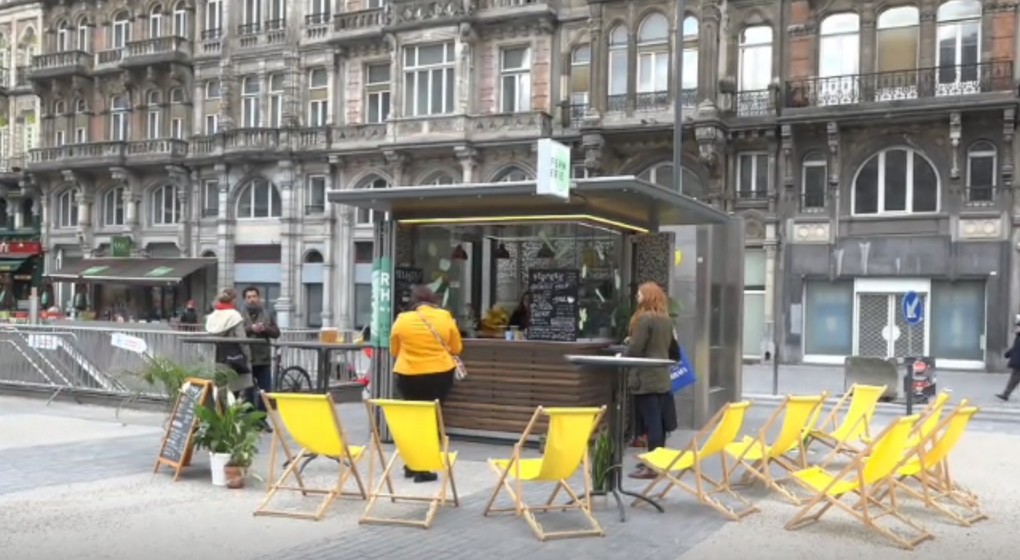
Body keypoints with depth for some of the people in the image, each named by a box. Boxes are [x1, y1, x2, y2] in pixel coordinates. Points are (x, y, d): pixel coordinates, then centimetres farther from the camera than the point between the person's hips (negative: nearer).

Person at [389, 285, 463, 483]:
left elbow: (394, 351, 7)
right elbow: (457, 348, 6)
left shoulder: (402, 320, -4)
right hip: (440, 375, -1)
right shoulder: (445, 317, -4)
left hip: (409, 377, 1)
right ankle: (421, 469, 4)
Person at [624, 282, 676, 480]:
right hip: (661, 376, 8)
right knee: (658, 421, 12)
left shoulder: (644, 318, -14)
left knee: (651, 421, -7)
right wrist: (632, 342, 25)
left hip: (646, 378, -8)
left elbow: (636, 349, -15)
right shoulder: (666, 319, 11)